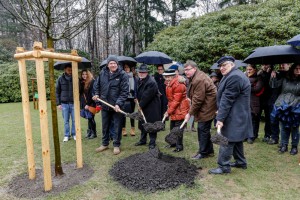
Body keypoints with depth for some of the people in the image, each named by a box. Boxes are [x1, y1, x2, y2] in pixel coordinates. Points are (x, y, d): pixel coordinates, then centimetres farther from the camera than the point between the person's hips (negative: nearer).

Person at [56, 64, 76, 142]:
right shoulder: (60, 79, 1)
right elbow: (57, 92, 5)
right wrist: (58, 103, 0)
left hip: (73, 103, 0)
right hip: (64, 103, 0)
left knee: (74, 120, 5)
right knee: (66, 121, 8)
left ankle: (74, 134, 21)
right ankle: (66, 135, 21)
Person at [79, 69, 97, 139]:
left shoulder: (92, 81, -10)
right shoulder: (82, 82, 10)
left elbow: (91, 94, -14)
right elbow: (81, 94, 9)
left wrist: (88, 104, -15)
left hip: (91, 104, -5)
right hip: (85, 104, 5)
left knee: (91, 118, -2)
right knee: (89, 118, 9)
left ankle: (94, 133, 11)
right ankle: (89, 132, 20)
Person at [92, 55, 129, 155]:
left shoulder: (122, 75, -10)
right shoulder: (102, 73, 3)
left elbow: (125, 91, -14)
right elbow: (97, 85, 18)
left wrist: (118, 103, -22)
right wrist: (96, 94, 1)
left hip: (117, 106, -4)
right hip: (105, 105, 4)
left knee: (117, 126, 7)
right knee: (105, 126, 17)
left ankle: (116, 145, 24)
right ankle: (105, 144, 35)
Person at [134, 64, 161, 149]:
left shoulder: (151, 82, -23)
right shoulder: (140, 80, 7)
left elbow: (146, 96, -23)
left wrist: (141, 105, -14)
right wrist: (139, 103, 9)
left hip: (151, 108, -9)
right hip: (143, 107, 9)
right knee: (142, 124, 18)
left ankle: (152, 142, 13)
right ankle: (143, 140, 33)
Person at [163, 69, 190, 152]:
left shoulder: (178, 85, -22)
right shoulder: (169, 83, 8)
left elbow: (176, 101, -23)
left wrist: (169, 111, -19)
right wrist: (169, 110, 9)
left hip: (180, 109, -9)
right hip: (173, 109, 9)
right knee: (172, 127, 17)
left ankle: (179, 146, 12)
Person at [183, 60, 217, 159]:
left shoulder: (199, 80, -23)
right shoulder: (195, 77, 11)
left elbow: (197, 99, -24)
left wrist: (190, 113, -17)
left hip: (206, 108, -11)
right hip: (204, 108, 11)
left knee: (203, 130, -1)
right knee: (202, 129, 16)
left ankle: (203, 152, 13)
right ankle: (209, 151, 29)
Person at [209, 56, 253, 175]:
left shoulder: (234, 77, -19)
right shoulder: (234, 75, 16)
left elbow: (227, 99, -23)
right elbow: (225, 97, 19)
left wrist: (220, 118, -22)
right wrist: (220, 112, 18)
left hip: (233, 117, -11)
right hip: (238, 116, 11)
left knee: (227, 140, -4)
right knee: (236, 139, 19)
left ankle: (224, 166, 6)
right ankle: (241, 162, 33)